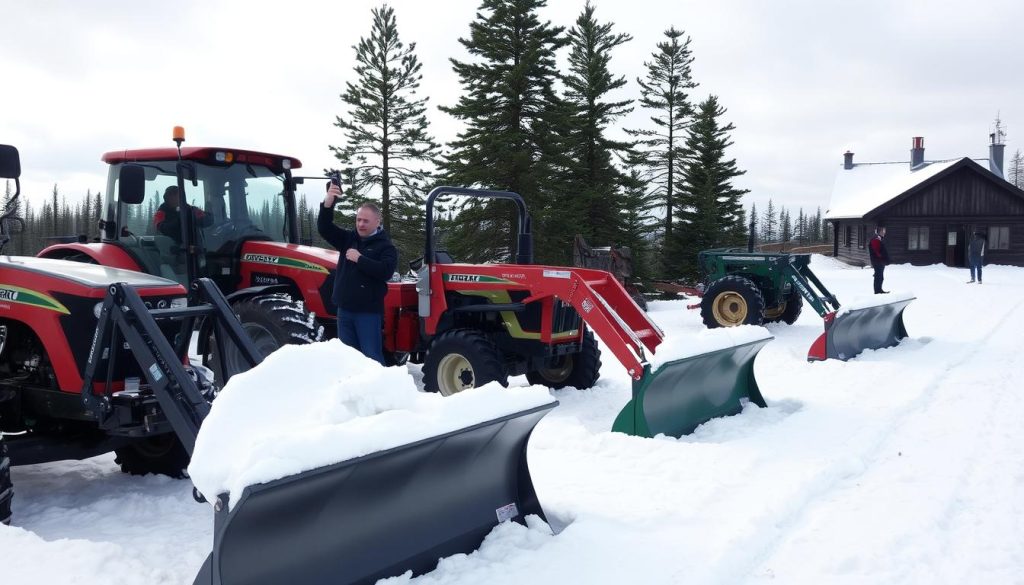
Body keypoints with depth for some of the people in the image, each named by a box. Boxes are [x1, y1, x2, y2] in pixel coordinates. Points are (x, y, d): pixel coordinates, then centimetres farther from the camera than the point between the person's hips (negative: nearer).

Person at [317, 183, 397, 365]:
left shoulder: (386, 246, -5)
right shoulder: (348, 238, 10)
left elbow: (386, 271, -21)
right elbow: (324, 228, -1)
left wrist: (359, 259, -20)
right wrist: (328, 203, -16)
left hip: (368, 311, -5)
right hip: (345, 309, 6)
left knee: (371, 357, -3)